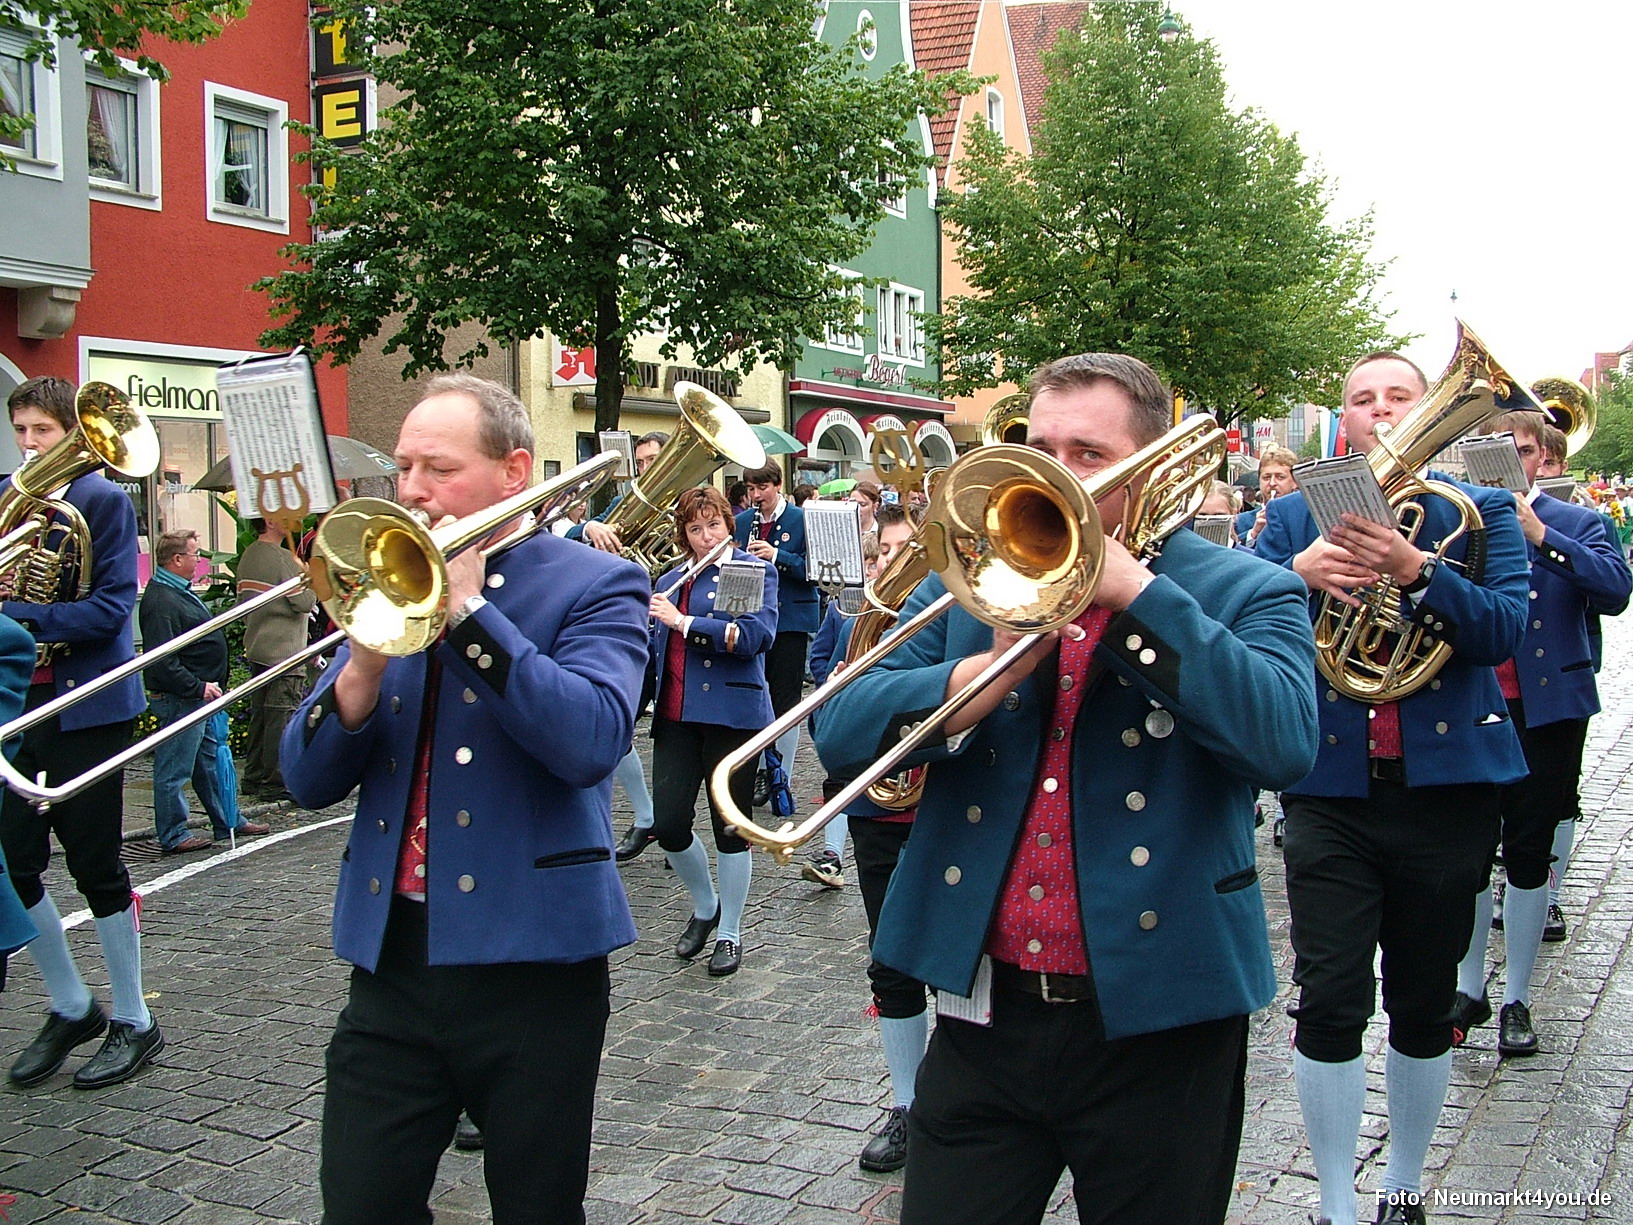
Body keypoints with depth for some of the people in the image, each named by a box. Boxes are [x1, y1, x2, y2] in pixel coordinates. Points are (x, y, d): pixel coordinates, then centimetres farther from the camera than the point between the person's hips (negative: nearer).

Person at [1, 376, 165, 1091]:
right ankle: (71, 1009, 26)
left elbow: (111, 608, -14)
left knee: (95, 867, 2)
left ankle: (134, 1023, 17)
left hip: (86, 704, -5)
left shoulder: (103, 501, -6)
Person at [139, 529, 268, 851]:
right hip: (178, 699, -11)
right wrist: (199, 687, -22)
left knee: (210, 759, 17)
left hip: (198, 696, 11)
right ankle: (173, 836, 8)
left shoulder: (179, 592, 14)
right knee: (175, 769, -1)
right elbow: (162, 663, -26)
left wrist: (207, 686, 17)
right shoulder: (161, 601, -20)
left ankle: (228, 822, 27)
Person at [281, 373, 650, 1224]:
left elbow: (591, 742, -23)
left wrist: (469, 609, -21)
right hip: (390, 960, 4)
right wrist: (361, 673, -14)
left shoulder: (594, 586, -4)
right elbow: (307, 781, 5)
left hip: (530, 962, -3)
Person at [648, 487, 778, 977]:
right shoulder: (669, 582, 17)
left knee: (729, 826, 3)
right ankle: (704, 907, 25)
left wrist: (684, 622, -17)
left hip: (731, 712, -5)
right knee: (668, 825, -2)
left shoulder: (754, 571, -1)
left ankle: (730, 933, 19)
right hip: (675, 715, 5)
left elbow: (758, 634, -17)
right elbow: (655, 650, 21)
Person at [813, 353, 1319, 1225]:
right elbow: (842, 735, -5)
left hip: (1155, 1029, -2)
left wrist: (1135, 591, -21)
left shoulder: (1244, 592, -2)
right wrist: (991, 672, -20)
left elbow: (1284, 744, -21)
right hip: (982, 1015, 2)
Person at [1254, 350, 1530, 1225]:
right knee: (1328, 1003, -4)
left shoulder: (1481, 511, 5)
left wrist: (1416, 570, -27)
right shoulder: (1293, 514, 7)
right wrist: (1298, 573, -23)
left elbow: (1505, 629, -11)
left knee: (1425, 1004, 11)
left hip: (1446, 784, 1)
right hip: (1330, 788, 0)